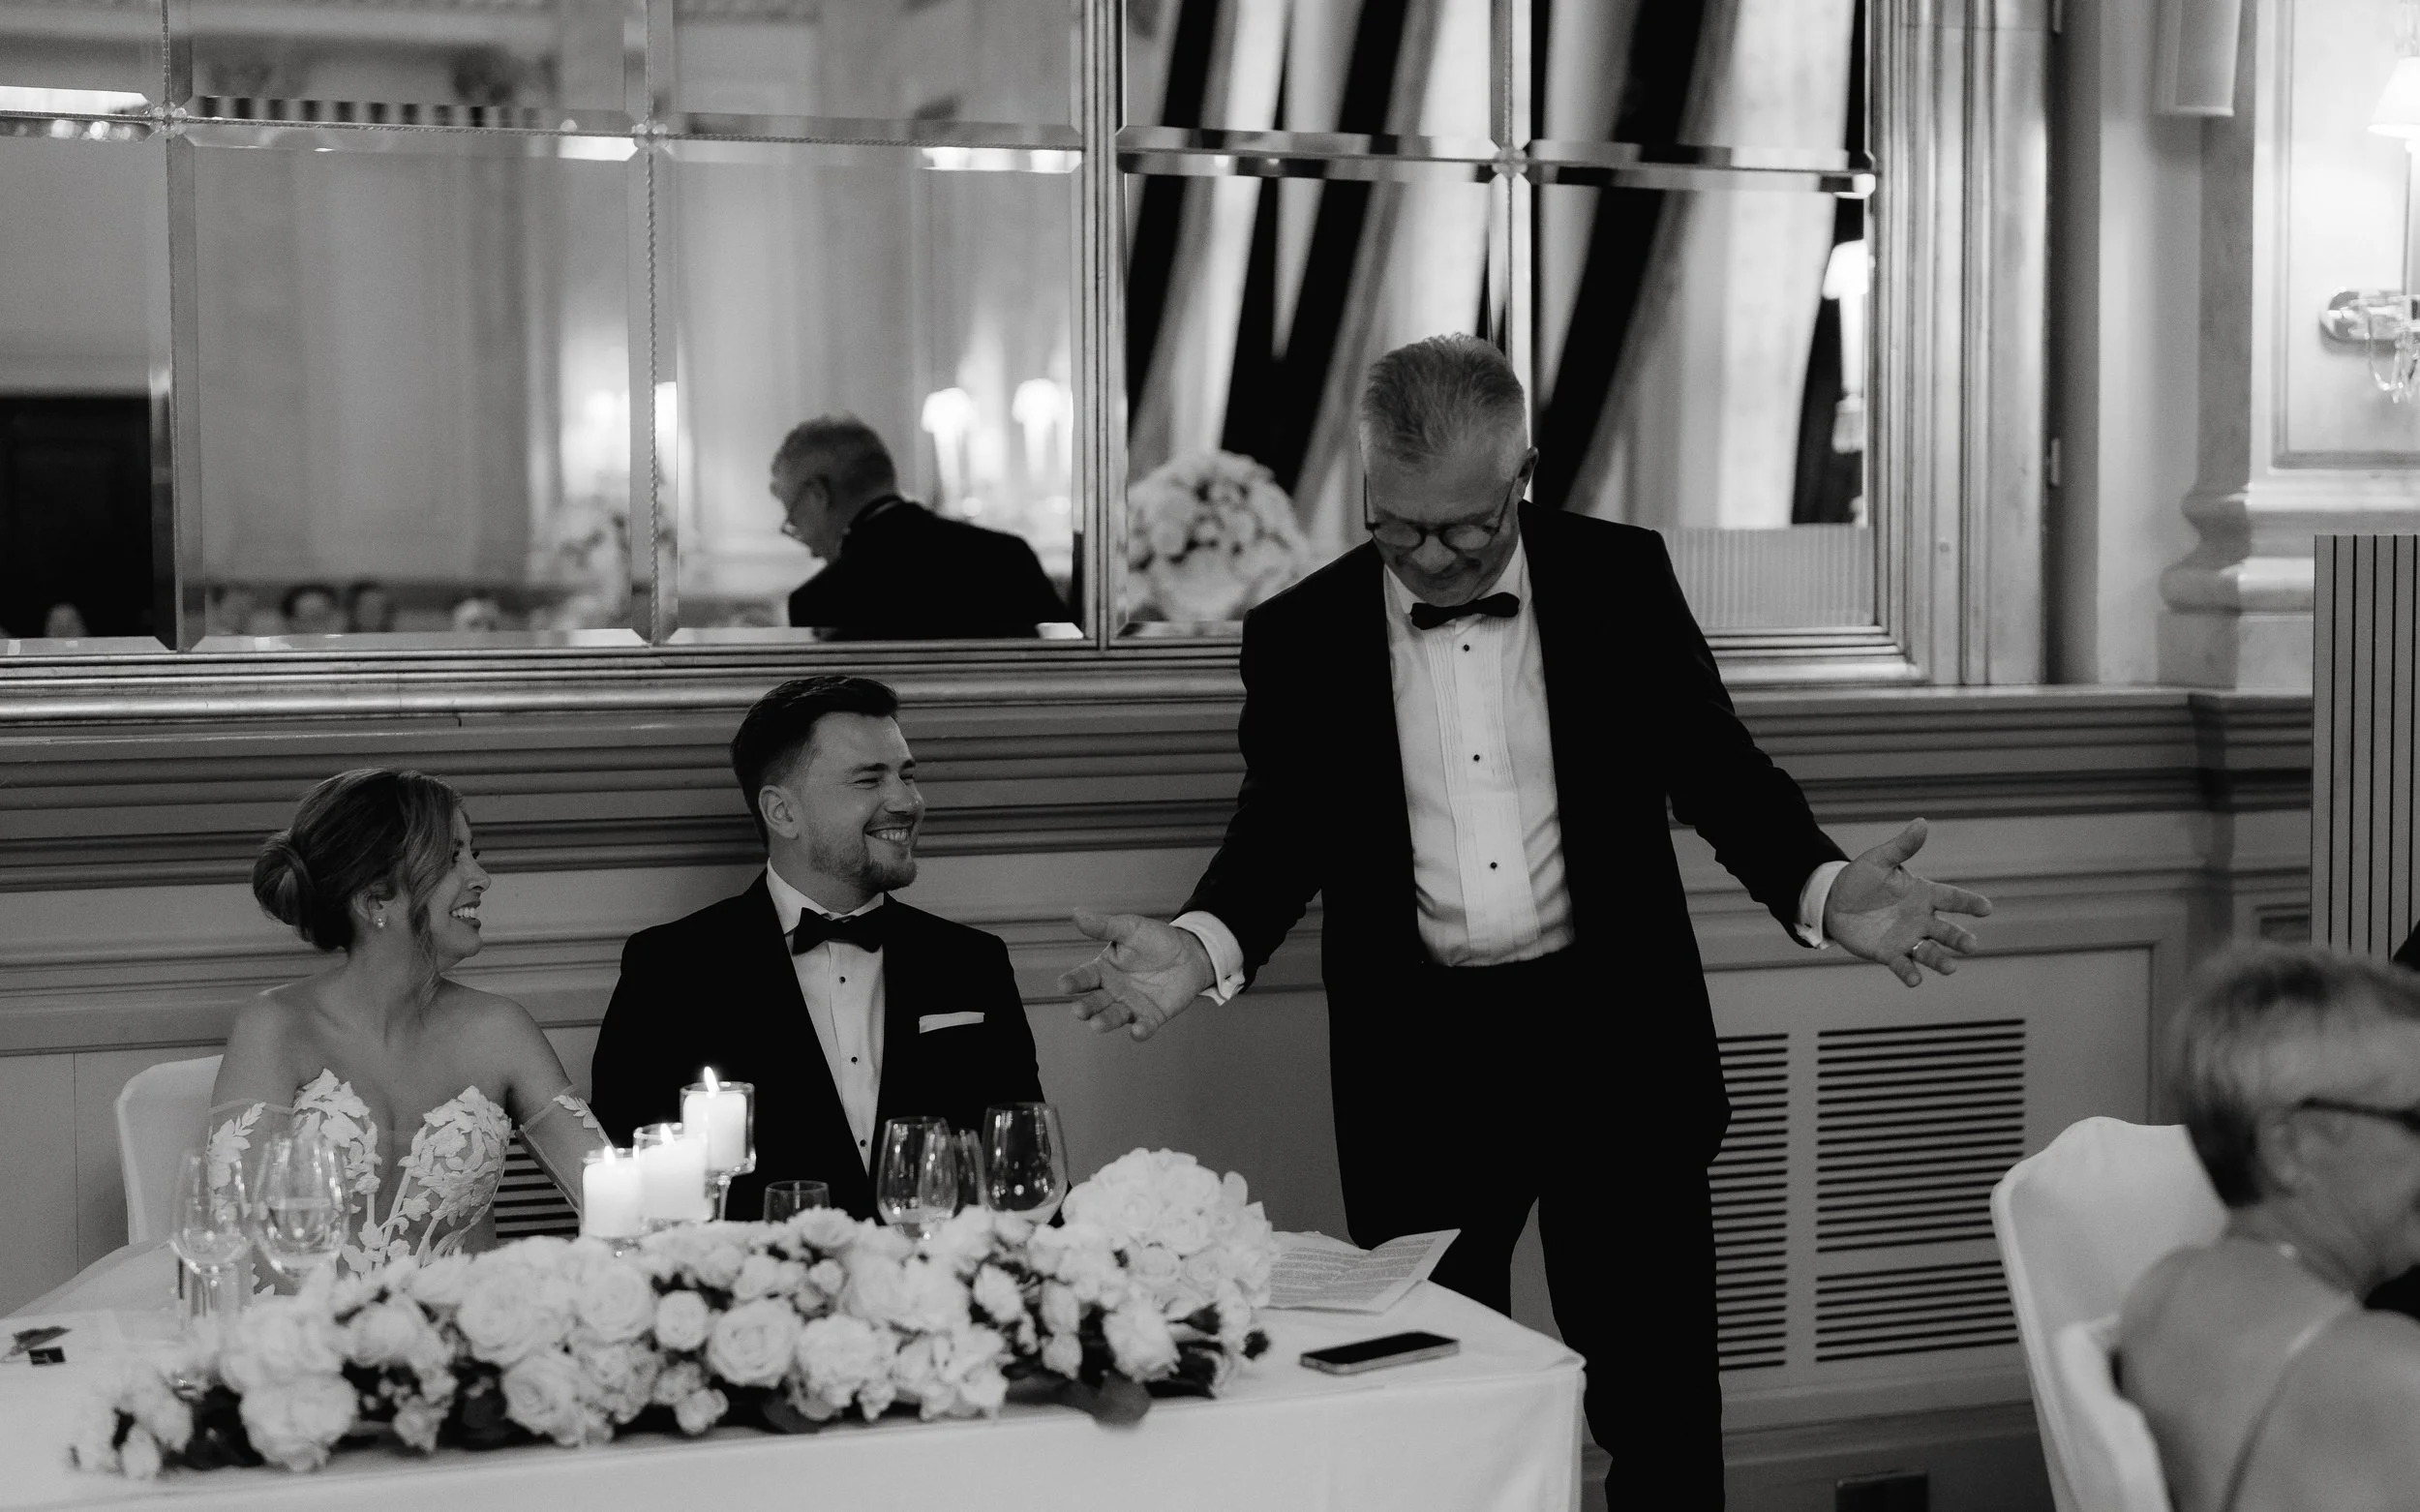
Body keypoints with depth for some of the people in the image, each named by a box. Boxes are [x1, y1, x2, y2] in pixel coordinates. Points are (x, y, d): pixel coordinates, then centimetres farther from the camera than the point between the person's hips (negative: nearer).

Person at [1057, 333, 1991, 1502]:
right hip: (1416, 1061, 1)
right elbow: (1284, 829, 5)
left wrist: (1821, 889, -14)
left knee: (1661, 1412, 4)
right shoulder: (1301, 635, 1)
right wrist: (1205, 945, -15)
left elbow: (1715, 769, 4)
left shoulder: (1622, 580, 0)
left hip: (1613, 1040, 0)